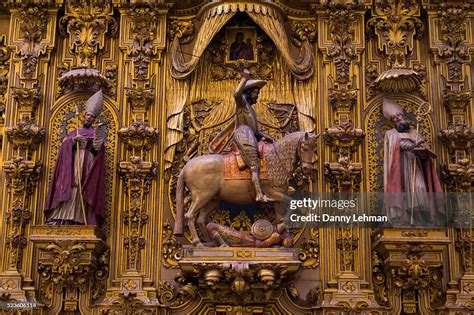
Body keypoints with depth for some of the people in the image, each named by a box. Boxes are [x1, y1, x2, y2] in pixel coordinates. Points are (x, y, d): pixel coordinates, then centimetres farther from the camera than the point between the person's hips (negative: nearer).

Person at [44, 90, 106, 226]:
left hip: (87, 166, -2)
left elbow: (97, 148, -5)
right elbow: (65, 145, 7)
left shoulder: (95, 132, 13)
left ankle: (78, 219, -15)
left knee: (82, 195, -10)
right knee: (69, 189, -10)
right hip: (72, 165, 2)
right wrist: (73, 139, -11)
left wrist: (98, 133, -21)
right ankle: (63, 219, -16)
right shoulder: (74, 132, 22)